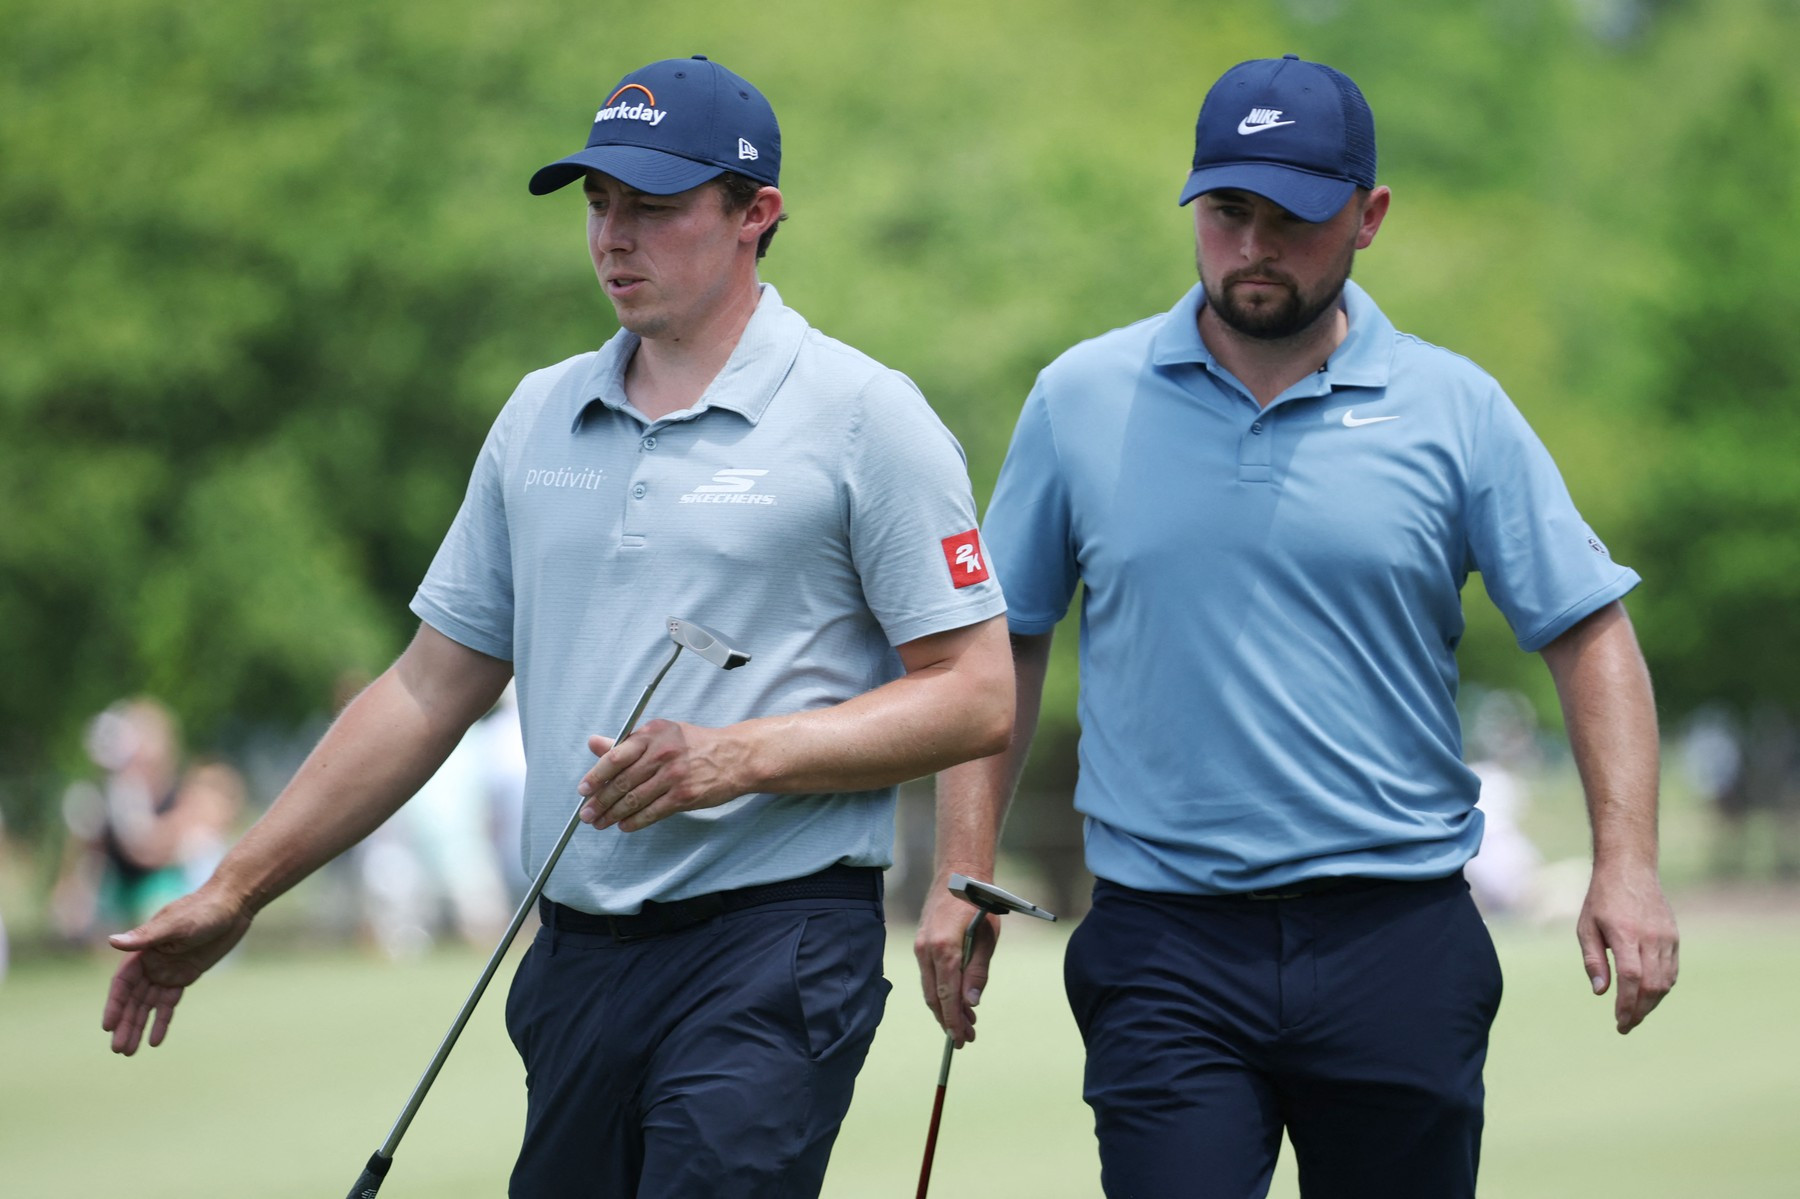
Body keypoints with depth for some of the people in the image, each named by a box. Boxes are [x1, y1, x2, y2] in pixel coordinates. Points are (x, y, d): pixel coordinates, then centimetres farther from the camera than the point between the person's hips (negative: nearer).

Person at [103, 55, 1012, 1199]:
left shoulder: (864, 415, -3)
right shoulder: (540, 415, 14)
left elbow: (977, 698, -6)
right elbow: (434, 686, 18)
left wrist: (739, 755, -18)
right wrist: (233, 893, 14)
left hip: (770, 944, -6)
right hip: (575, 954, 6)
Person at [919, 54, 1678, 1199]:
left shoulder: (1457, 410, 3)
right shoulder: (1081, 400, 5)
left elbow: (1589, 631, 5)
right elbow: (1002, 645, 12)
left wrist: (1627, 863, -6)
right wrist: (966, 871, 6)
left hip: (1399, 941, 0)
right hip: (1164, 946, 0)